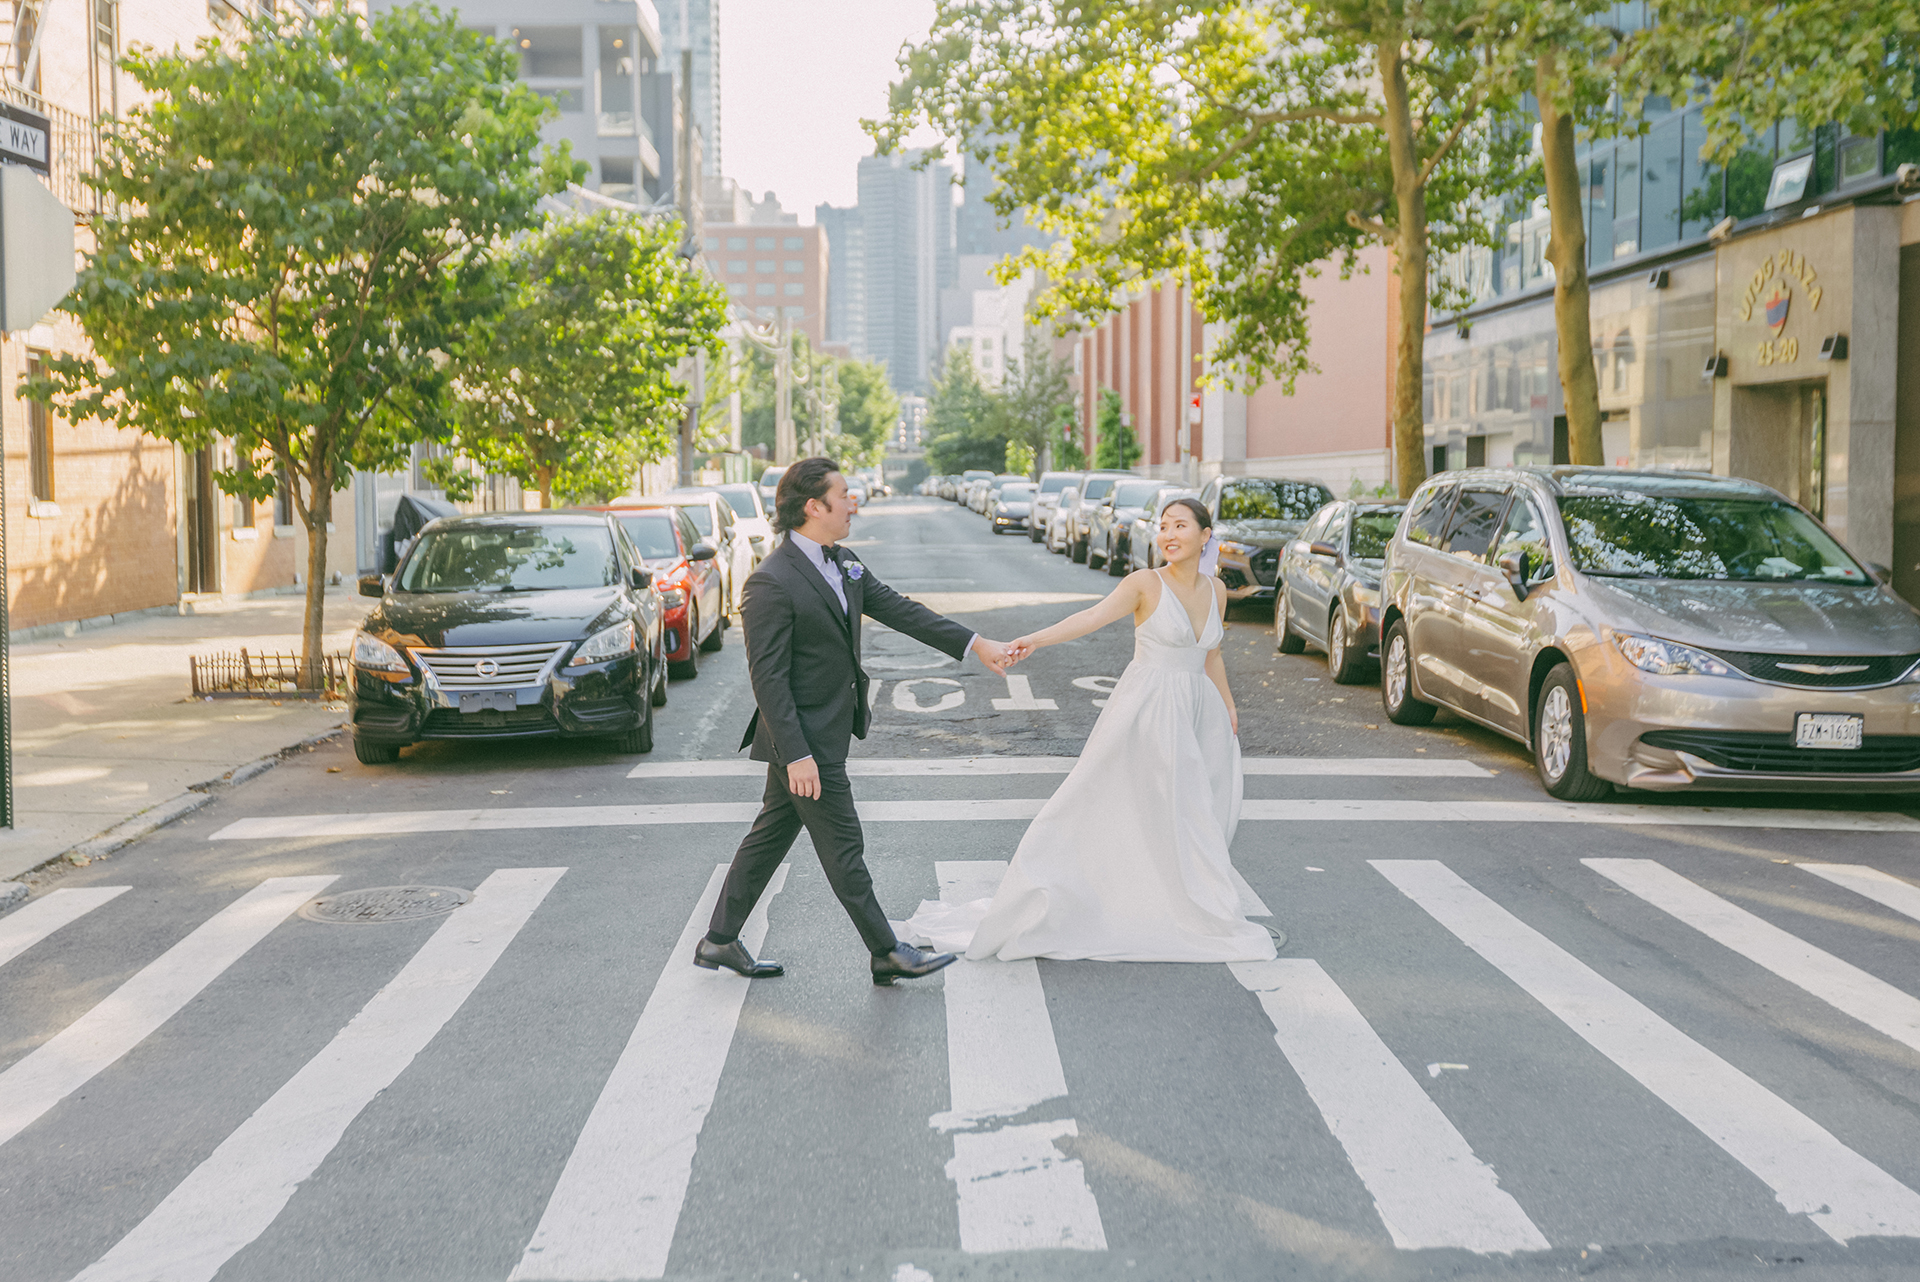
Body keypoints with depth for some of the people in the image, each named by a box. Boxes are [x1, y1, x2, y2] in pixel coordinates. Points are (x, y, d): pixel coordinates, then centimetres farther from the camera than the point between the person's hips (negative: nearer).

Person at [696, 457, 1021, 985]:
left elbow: (898, 610, 10)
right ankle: (887, 953, 14)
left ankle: (719, 941, 26)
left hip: (826, 731, 9)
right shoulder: (772, 582, -21)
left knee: (771, 834, 16)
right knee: (842, 846, 2)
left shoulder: (842, 563, 7)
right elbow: (767, 677, -21)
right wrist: (797, 755, -23)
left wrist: (974, 643, 7)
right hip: (803, 738, -9)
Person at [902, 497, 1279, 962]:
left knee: (1199, 814, 8)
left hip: (1198, 712, 6)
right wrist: (1037, 639, -39)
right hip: (1149, 709, -6)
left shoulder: (1215, 590, 8)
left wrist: (1228, 712, 20)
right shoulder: (1146, 584, -9)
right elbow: (1093, 616, -24)